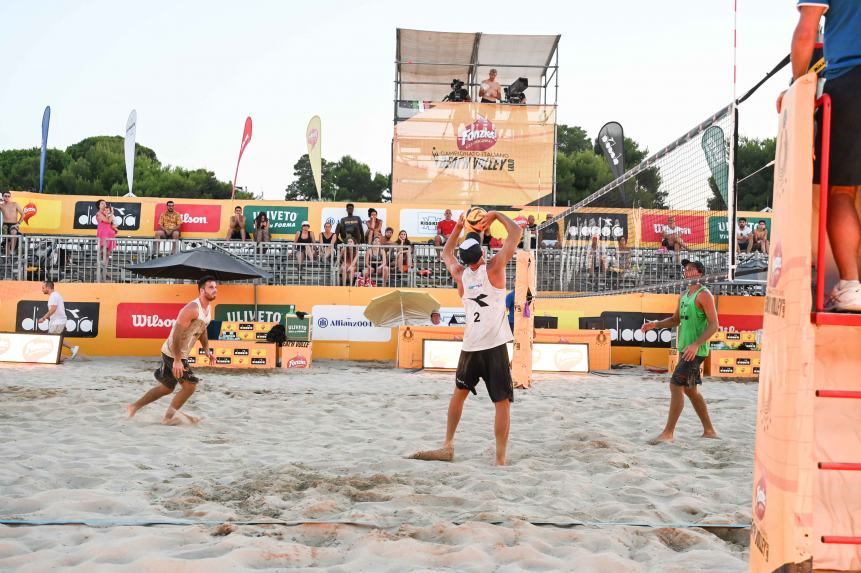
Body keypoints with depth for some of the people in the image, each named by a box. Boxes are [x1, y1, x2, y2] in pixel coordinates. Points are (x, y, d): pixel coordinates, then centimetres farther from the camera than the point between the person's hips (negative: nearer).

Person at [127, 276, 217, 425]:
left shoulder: (209, 308, 5)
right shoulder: (192, 309, -24)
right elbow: (177, 334, -28)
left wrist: (206, 349, 10)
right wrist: (177, 360, -30)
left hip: (181, 354, 10)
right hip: (173, 353, -10)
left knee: (167, 388, 19)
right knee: (190, 385, -9)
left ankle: (134, 406, 32)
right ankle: (169, 417, 8)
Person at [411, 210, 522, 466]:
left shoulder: (460, 274, 4)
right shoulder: (494, 268, -7)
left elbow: (446, 253, 26)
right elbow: (516, 232, 0)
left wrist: (458, 226, 25)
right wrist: (496, 215, 10)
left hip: (470, 347, 4)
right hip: (495, 346, -4)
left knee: (459, 393, 21)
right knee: (502, 402, 0)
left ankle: (448, 447, 25)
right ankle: (500, 459, -2)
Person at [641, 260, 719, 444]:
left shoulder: (704, 295, -11)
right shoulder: (683, 295, 15)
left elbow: (714, 325, -17)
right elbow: (675, 320, 22)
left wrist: (696, 345, -27)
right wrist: (655, 324, 4)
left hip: (695, 350, -9)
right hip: (685, 349, 9)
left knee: (676, 386, -12)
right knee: (690, 390, 15)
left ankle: (668, 433, -7)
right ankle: (709, 430, 25)